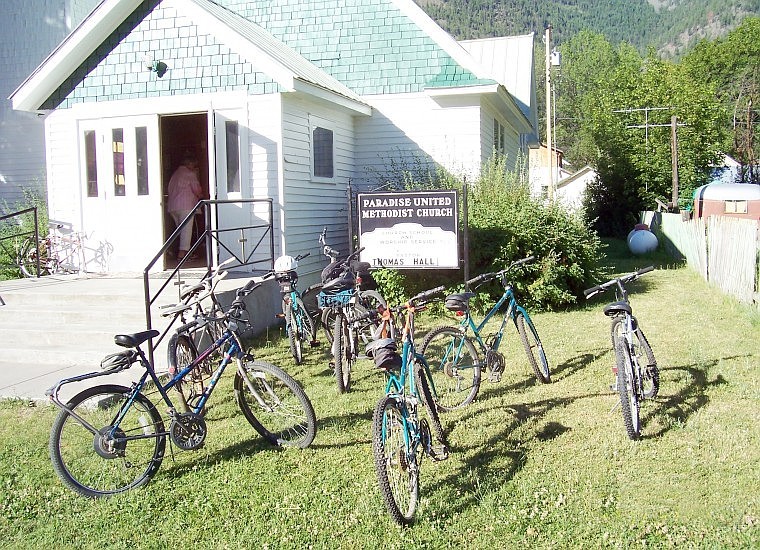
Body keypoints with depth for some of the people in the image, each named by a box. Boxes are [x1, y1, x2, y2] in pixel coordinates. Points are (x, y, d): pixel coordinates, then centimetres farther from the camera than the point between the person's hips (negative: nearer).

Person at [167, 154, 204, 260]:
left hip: (172, 206, 8)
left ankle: (186, 252, 14)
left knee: (181, 229, 12)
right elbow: (197, 190, -6)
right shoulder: (190, 174, -2)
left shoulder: (175, 174, 21)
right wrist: (200, 196, 17)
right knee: (187, 229, -8)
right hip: (185, 205, -8)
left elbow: (170, 189, 22)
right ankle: (182, 253, -15)